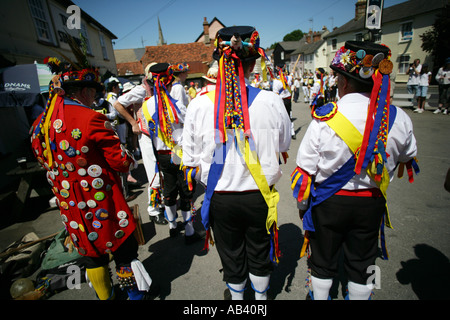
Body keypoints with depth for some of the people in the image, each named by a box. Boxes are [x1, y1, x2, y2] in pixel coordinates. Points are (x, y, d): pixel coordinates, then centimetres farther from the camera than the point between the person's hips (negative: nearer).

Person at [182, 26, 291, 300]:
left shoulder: (199, 105, -14)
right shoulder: (272, 101, -14)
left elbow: (192, 163, -6)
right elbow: (284, 148, 2)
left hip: (221, 198, 0)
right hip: (260, 196, 1)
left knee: (231, 256, 25)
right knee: (259, 252, 26)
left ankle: (236, 297, 52)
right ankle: (261, 296, 53)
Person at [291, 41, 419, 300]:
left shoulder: (325, 117, -19)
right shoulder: (399, 119, -8)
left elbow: (306, 169, -14)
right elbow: (408, 158, 11)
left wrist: (302, 203, 0)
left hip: (329, 202, -2)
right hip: (372, 203, 3)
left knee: (323, 262, 20)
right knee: (362, 264, 23)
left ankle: (320, 295, 41)